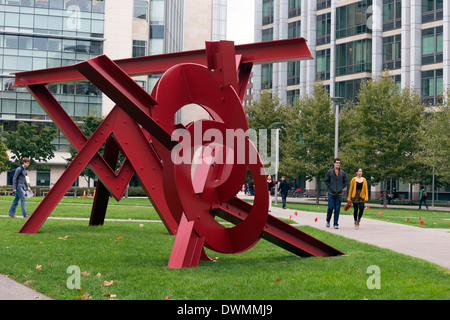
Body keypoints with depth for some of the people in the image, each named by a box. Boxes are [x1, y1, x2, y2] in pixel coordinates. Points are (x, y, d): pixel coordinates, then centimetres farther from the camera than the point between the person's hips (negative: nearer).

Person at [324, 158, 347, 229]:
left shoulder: (343, 173, 8)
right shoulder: (329, 172, 3)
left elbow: (345, 182, 13)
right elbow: (326, 181, 4)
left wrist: (341, 189, -1)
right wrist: (331, 189, -5)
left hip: (339, 194, 2)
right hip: (331, 194, -2)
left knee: (337, 209, 0)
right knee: (330, 208, -5)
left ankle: (336, 224, 6)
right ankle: (328, 221, 18)